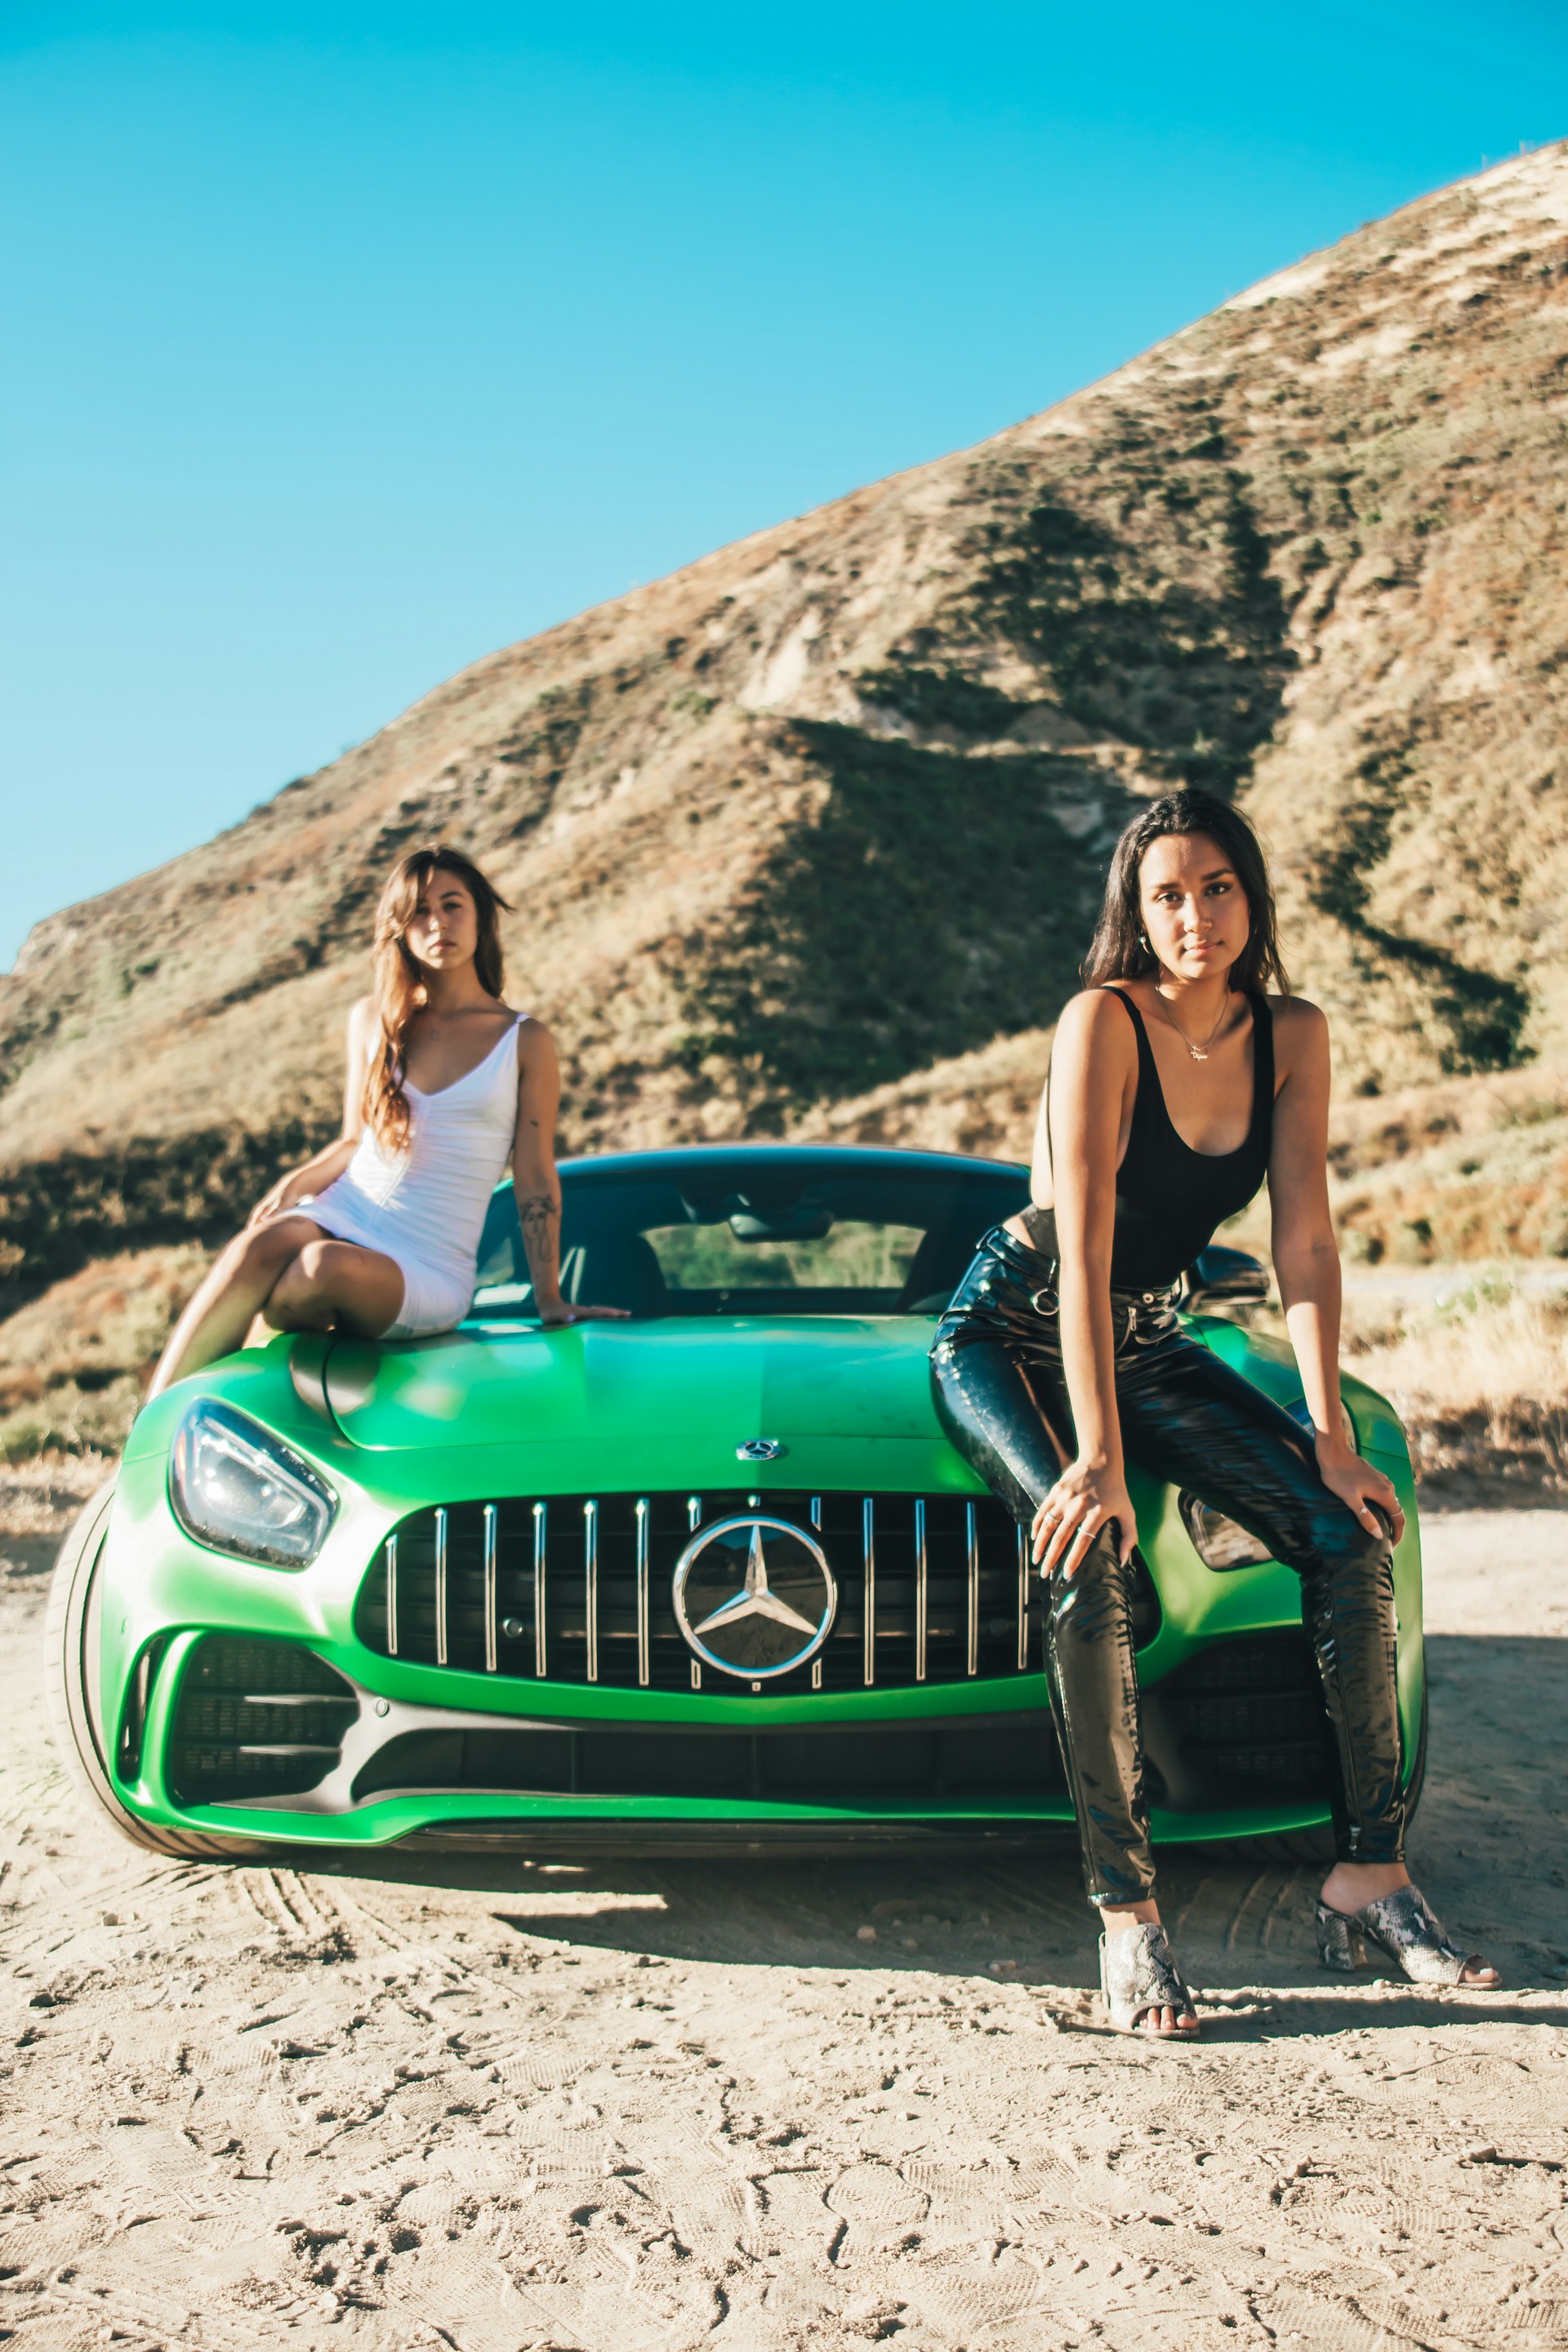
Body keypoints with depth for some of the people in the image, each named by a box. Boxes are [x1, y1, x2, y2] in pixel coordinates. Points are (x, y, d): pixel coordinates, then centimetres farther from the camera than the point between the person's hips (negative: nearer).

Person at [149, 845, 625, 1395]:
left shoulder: (525, 1041, 3)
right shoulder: (373, 1019, 13)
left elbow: (535, 1178, 4)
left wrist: (550, 1302, 3)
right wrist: (296, 1182, -2)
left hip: (430, 1271, -2)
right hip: (338, 1216, 3)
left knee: (331, 1265, -38)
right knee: (263, 1244, -35)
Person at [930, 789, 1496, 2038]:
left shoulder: (1292, 1035, -5)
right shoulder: (1104, 1022, -21)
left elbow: (1306, 1247, -7)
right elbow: (1083, 1249, -28)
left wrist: (1332, 1439, -14)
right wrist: (1099, 1457, -33)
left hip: (1145, 1346, 5)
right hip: (1010, 1338, -5)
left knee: (1352, 1535, -11)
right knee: (1094, 1561, -30)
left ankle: (1371, 1876, -2)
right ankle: (1127, 1915, -21)